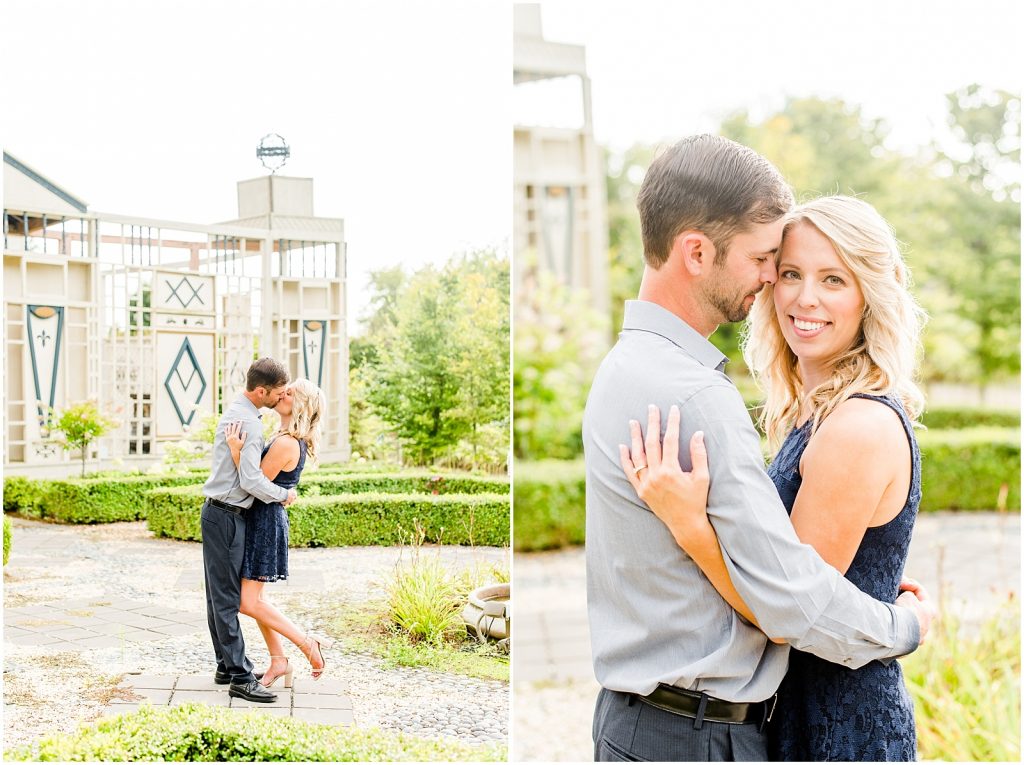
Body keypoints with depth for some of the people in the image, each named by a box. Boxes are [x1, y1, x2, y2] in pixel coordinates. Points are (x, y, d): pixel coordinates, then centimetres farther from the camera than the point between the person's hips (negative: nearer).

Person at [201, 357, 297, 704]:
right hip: (227, 516, -11)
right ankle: (240, 677, -7)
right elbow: (251, 481, -22)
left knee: (220, 595, 14)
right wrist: (284, 495, -7)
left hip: (219, 513, 11)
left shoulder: (235, 412, 14)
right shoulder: (248, 422, -19)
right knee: (227, 598, -8)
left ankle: (226, 665, 22)